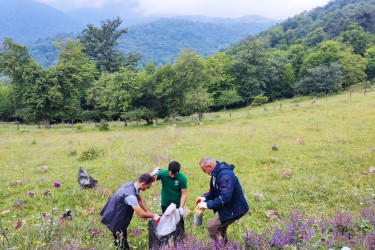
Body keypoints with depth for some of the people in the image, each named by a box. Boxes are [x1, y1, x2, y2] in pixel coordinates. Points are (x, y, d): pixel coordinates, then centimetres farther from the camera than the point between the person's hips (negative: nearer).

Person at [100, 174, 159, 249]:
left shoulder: (133, 185, -8)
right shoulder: (130, 195, -36)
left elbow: (140, 200, 8)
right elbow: (141, 214, -32)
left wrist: (148, 212, 2)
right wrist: (153, 216, -16)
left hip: (116, 212, 9)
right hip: (114, 217, -9)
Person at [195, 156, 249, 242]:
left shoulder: (225, 175, -30)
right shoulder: (217, 172, 2)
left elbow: (225, 197, -35)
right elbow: (215, 190, 16)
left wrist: (208, 205, -27)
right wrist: (205, 197, -1)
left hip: (235, 209, -10)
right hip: (227, 207, 10)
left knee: (212, 226, -10)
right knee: (221, 228, 22)